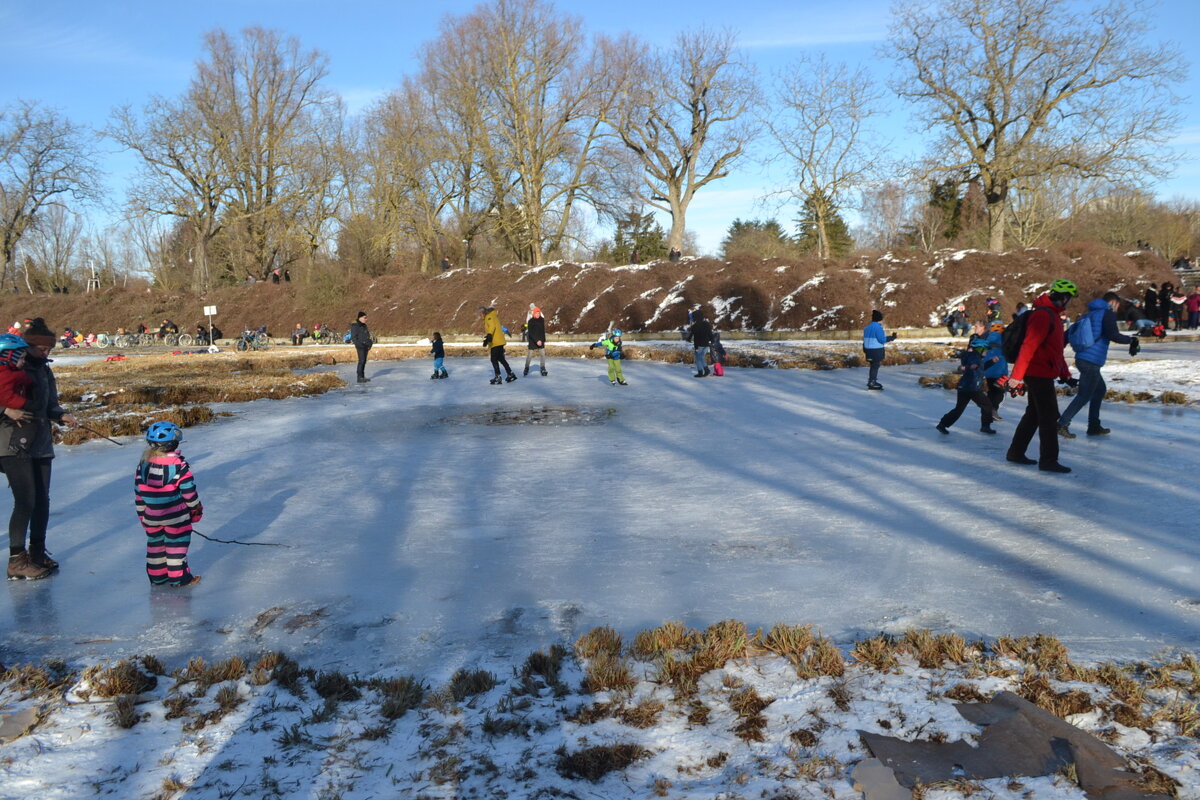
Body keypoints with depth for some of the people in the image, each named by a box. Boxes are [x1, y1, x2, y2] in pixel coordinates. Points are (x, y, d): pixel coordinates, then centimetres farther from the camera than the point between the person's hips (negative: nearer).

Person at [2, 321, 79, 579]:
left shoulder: (44, 371, 12)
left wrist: (62, 416, 0)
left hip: (41, 445, 7)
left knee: (42, 500, 11)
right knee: (25, 501, -9)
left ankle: (37, 553, 25)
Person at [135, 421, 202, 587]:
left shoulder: (143, 464, -2)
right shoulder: (179, 465, -16)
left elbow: (138, 492, 5)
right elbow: (189, 491, -12)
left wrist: (142, 514, 16)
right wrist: (196, 510, 3)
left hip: (151, 517, 5)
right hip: (176, 517, -4)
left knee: (155, 543, 17)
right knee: (176, 543, 7)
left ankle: (156, 575, 27)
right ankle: (177, 577, 13)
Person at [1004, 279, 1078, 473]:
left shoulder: (1053, 316, 17)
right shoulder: (1042, 315, -16)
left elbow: (1056, 349, 23)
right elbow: (1028, 346, -22)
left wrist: (1065, 375, 21)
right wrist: (1017, 375, -25)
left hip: (1040, 375, 10)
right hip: (1039, 375, -10)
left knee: (1034, 414, 16)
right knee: (1049, 417, -6)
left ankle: (1015, 452, 23)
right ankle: (1048, 460, -2)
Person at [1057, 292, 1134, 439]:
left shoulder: (1090, 313, 19)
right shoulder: (1108, 313, -5)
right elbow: (1113, 335, -17)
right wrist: (1130, 339, -3)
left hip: (1082, 359, 9)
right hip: (1092, 361, -9)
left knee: (1100, 389, 21)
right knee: (1084, 395, -5)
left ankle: (1094, 426, 22)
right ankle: (1062, 424, -9)